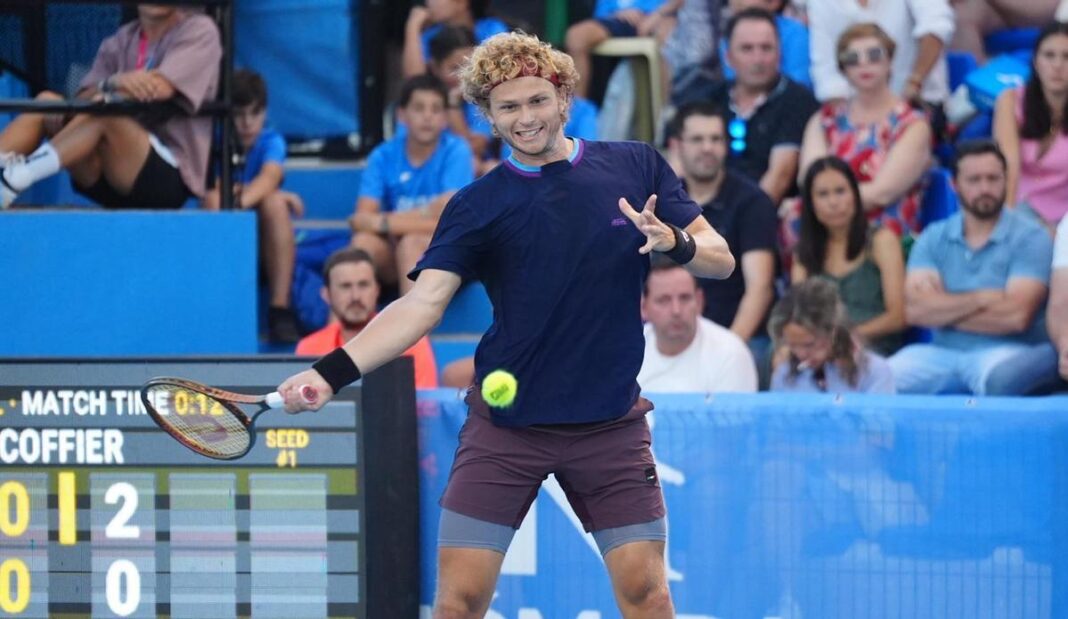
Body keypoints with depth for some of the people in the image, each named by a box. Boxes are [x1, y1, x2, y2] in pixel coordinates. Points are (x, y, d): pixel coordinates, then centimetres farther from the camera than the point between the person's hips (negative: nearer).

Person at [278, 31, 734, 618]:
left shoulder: (636, 167, 2)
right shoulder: (476, 206, -2)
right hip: (505, 426, -1)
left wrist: (673, 241, -21)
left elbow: (720, 259, 3)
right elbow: (422, 303, -12)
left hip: (611, 425, 1)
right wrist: (333, 371, -27)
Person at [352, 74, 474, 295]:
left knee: (411, 243, -33)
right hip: (393, 256, 2)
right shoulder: (384, 156, -1)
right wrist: (423, 215, -23)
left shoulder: (456, 151, -9)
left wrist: (384, 222, -16)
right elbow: (361, 220, -10)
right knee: (363, 241, -28)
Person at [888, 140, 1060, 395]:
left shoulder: (1030, 237, -2)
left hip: (1008, 353, -3)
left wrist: (944, 310, -4)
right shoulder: (934, 238, 9)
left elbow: (1016, 316, -14)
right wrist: (982, 299, -11)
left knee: (998, 376, -38)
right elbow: (915, 310, -4)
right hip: (943, 354, 3)